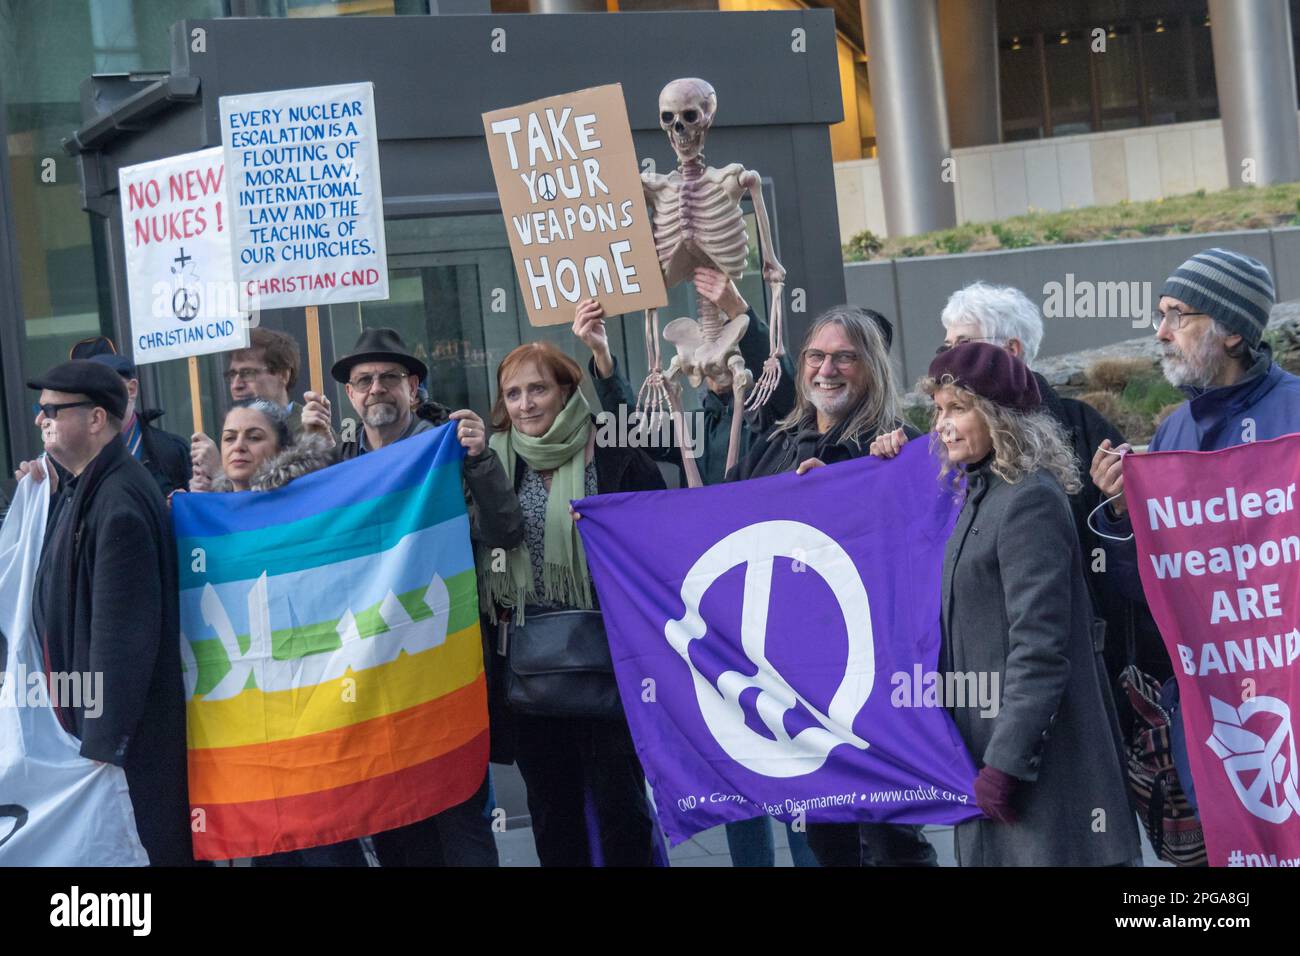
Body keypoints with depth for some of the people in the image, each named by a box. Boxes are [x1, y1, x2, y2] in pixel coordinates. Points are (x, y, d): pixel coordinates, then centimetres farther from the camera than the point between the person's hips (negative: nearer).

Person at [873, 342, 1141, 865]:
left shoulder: (1029, 501, -16)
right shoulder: (981, 494, 13)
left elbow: (1038, 646, -21)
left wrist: (1007, 760, -22)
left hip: (1038, 752, -9)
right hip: (987, 736, 9)